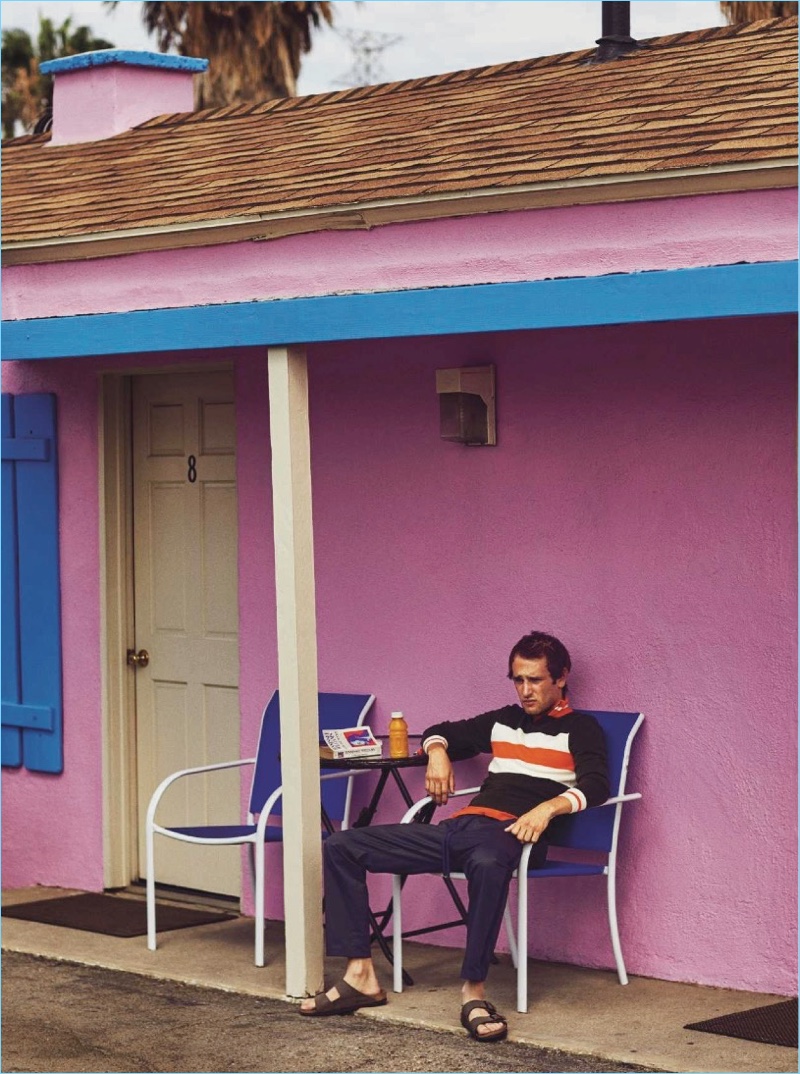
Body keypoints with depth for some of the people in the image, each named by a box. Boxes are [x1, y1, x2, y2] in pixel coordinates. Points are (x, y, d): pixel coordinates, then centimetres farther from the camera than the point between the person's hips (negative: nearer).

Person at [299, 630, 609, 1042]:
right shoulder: (503, 721, 27)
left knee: (488, 864, -47)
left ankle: (473, 990, -37)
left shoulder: (579, 729, 9)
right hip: (461, 825, 7)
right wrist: (437, 751, 17)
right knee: (341, 847, -3)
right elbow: (441, 732, 41)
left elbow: (597, 784, -9)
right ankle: (360, 975, -10)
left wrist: (549, 807, -26)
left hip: (512, 833, -7)